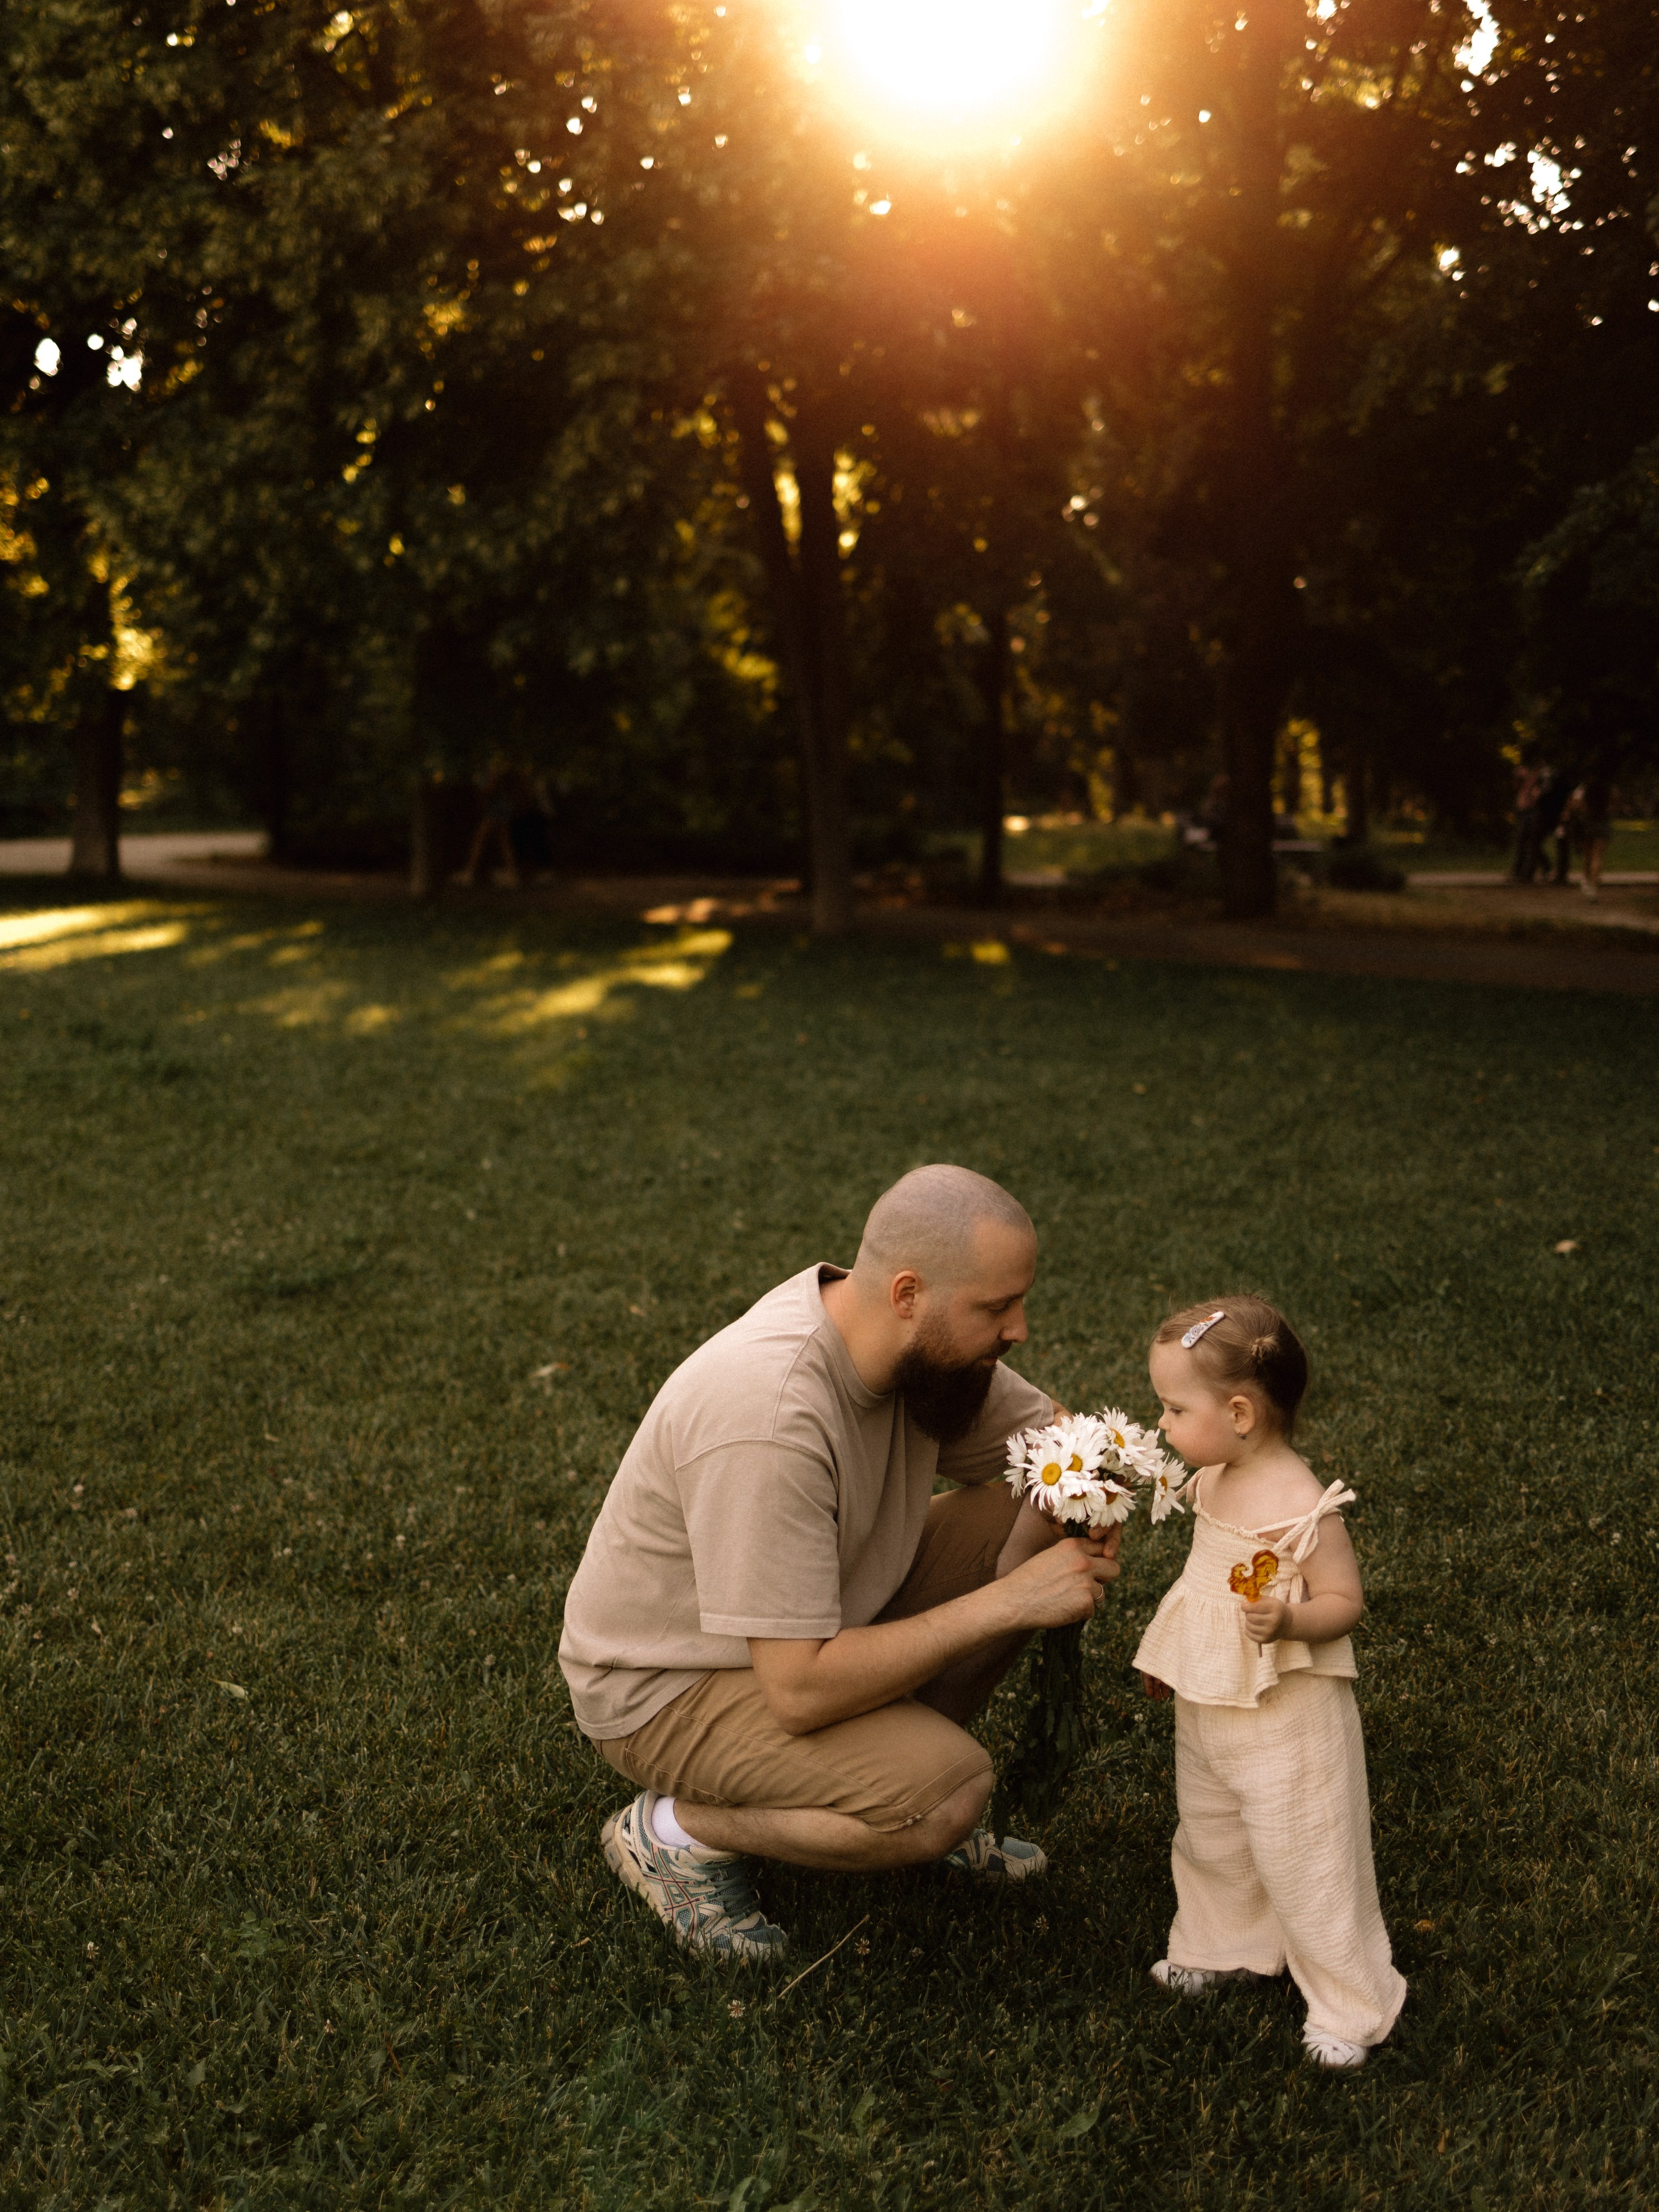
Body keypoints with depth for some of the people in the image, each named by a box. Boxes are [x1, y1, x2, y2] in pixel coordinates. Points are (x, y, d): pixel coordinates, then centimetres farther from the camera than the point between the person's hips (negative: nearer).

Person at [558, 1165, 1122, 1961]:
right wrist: (1004, 1602, -31)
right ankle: (676, 1830, -5)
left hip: (815, 1624, 8)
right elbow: (801, 1690, -35)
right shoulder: (769, 1421, -36)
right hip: (670, 1686, -8)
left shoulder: (927, 1343, -11)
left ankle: (901, 1761, 8)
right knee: (948, 1794, -28)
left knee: (1035, 1519, -6)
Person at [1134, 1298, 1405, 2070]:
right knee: (1208, 1836, 23)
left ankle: (1351, 2005, 19)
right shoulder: (1211, 1482, 1)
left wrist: (1289, 1620, -37)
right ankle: (1223, 1944, 46)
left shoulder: (1303, 1505, -24)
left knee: (1303, 1857, 2)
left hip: (1286, 1717, -8)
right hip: (1206, 1703, 8)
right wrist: (1165, 1656, 21)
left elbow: (1343, 1599, -18)